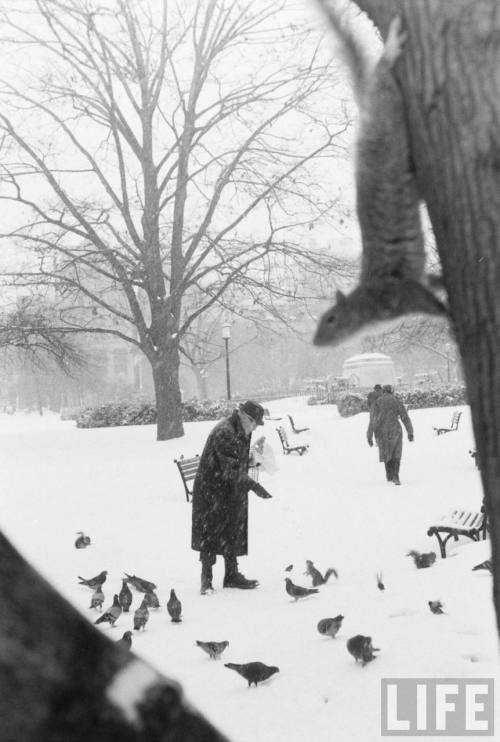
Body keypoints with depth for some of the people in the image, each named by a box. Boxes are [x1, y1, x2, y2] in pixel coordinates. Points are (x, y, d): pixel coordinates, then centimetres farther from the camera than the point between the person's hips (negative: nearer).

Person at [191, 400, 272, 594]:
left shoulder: (241, 432, 8)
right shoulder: (224, 433, -24)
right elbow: (231, 471, -29)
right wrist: (254, 486, -32)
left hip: (231, 493, 10)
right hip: (212, 493, -10)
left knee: (233, 534, 13)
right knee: (210, 534, -2)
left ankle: (232, 575, 22)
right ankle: (206, 580, 6)